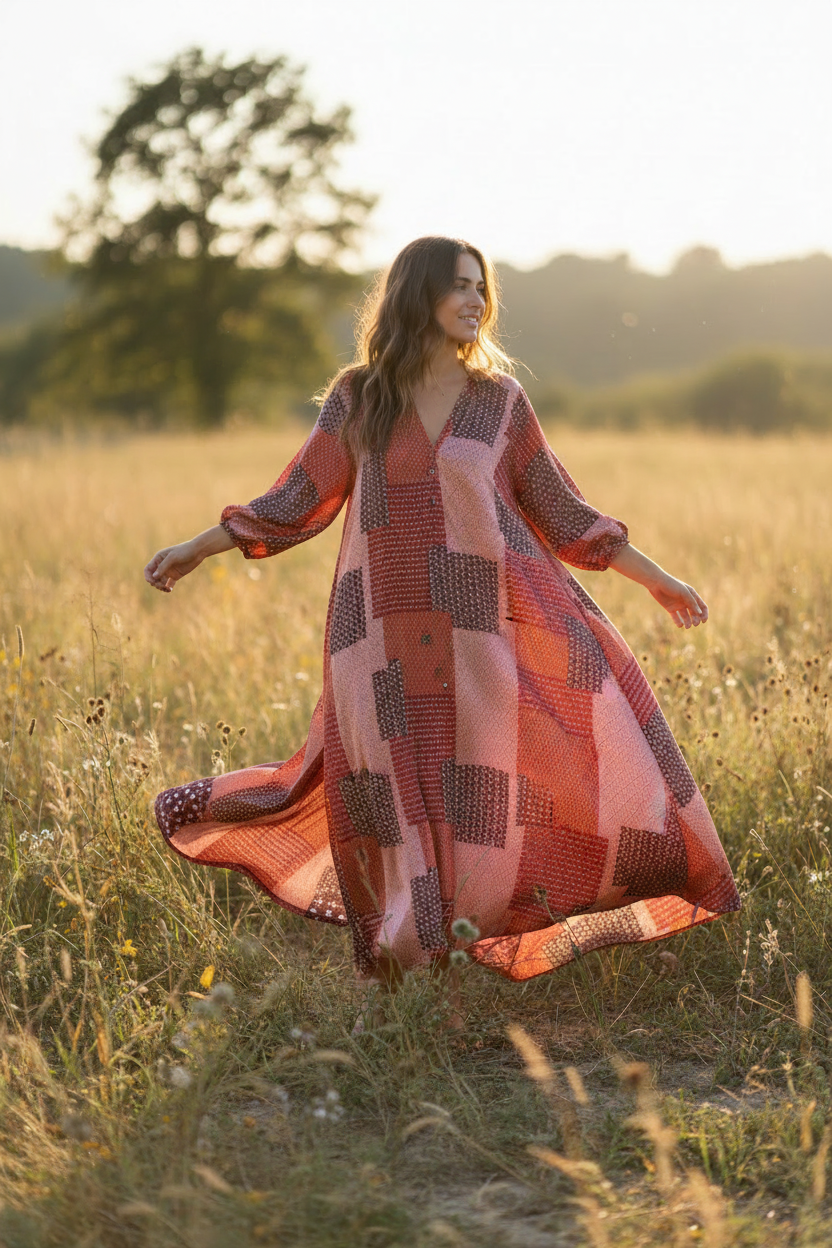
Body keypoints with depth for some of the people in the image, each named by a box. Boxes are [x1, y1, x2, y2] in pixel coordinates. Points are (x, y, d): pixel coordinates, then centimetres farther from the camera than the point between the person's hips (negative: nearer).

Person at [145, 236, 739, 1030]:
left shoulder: (499, 399, 7)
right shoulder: (357, 398, 7)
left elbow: (561, 510, 12)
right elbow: (300, 502, 10)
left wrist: (656, 581, 11)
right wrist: (197, 548, 7)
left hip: (492, 623, 0)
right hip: (391, 632, 0)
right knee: (400, 790, 3)